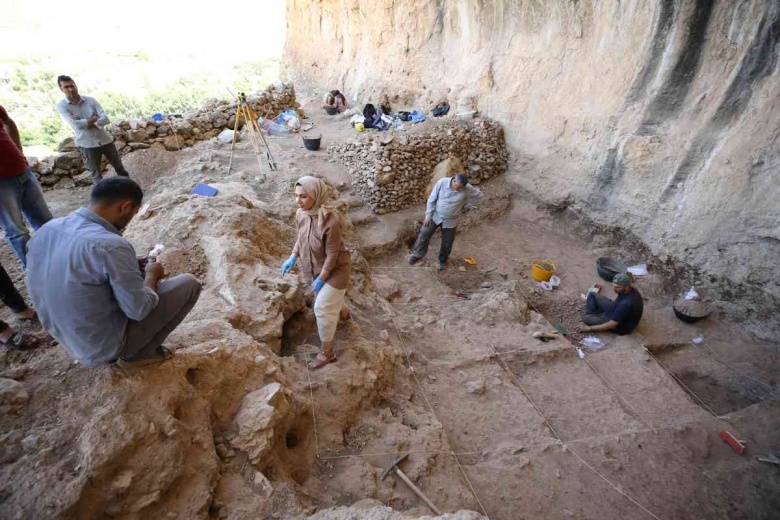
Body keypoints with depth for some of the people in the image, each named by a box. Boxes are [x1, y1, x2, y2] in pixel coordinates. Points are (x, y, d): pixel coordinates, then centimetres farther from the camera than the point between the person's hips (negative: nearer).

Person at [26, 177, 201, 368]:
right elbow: (139, 310, -22)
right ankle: (137, 353, 7)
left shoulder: (47, 229, -5)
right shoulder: (111, 246, -31)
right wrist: (152, 274, -4)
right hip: (103, 347, -8)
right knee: (189, 284, -3)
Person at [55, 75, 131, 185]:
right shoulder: (61, 106, -6)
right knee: (96, 175, 5)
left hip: (105, 139, 2)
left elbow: (106, 119, -11)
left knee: (119, 167, 14)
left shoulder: (90, 100, -1)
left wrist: (85, 122, -19)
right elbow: (76, 125, -18)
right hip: (87, 144, -2)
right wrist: (95, 118, -10)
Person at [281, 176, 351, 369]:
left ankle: (327, 352, 17)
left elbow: (332, 255, -26)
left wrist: (321, 279, -19)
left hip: (334, 269, -7)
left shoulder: (330, 221, -35)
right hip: (315, 266, 7)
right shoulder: (301, 213, -14)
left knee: (322, 308, -2)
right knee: (329, 298, 29)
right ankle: (344, 312, 63)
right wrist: (293, 257, -2)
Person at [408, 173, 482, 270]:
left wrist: (464, 205, -2)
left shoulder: (467, 189, -23)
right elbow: (431, 199, -13)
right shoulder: (442, 182, -23)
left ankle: (443, 260, 40)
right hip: (435, 216, 0)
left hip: (450, 220, 0)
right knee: (424, 234, 4)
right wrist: (428, 215, -12)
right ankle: (418, 254, 29)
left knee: (447, 243, 13)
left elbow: (478, 194, -3)